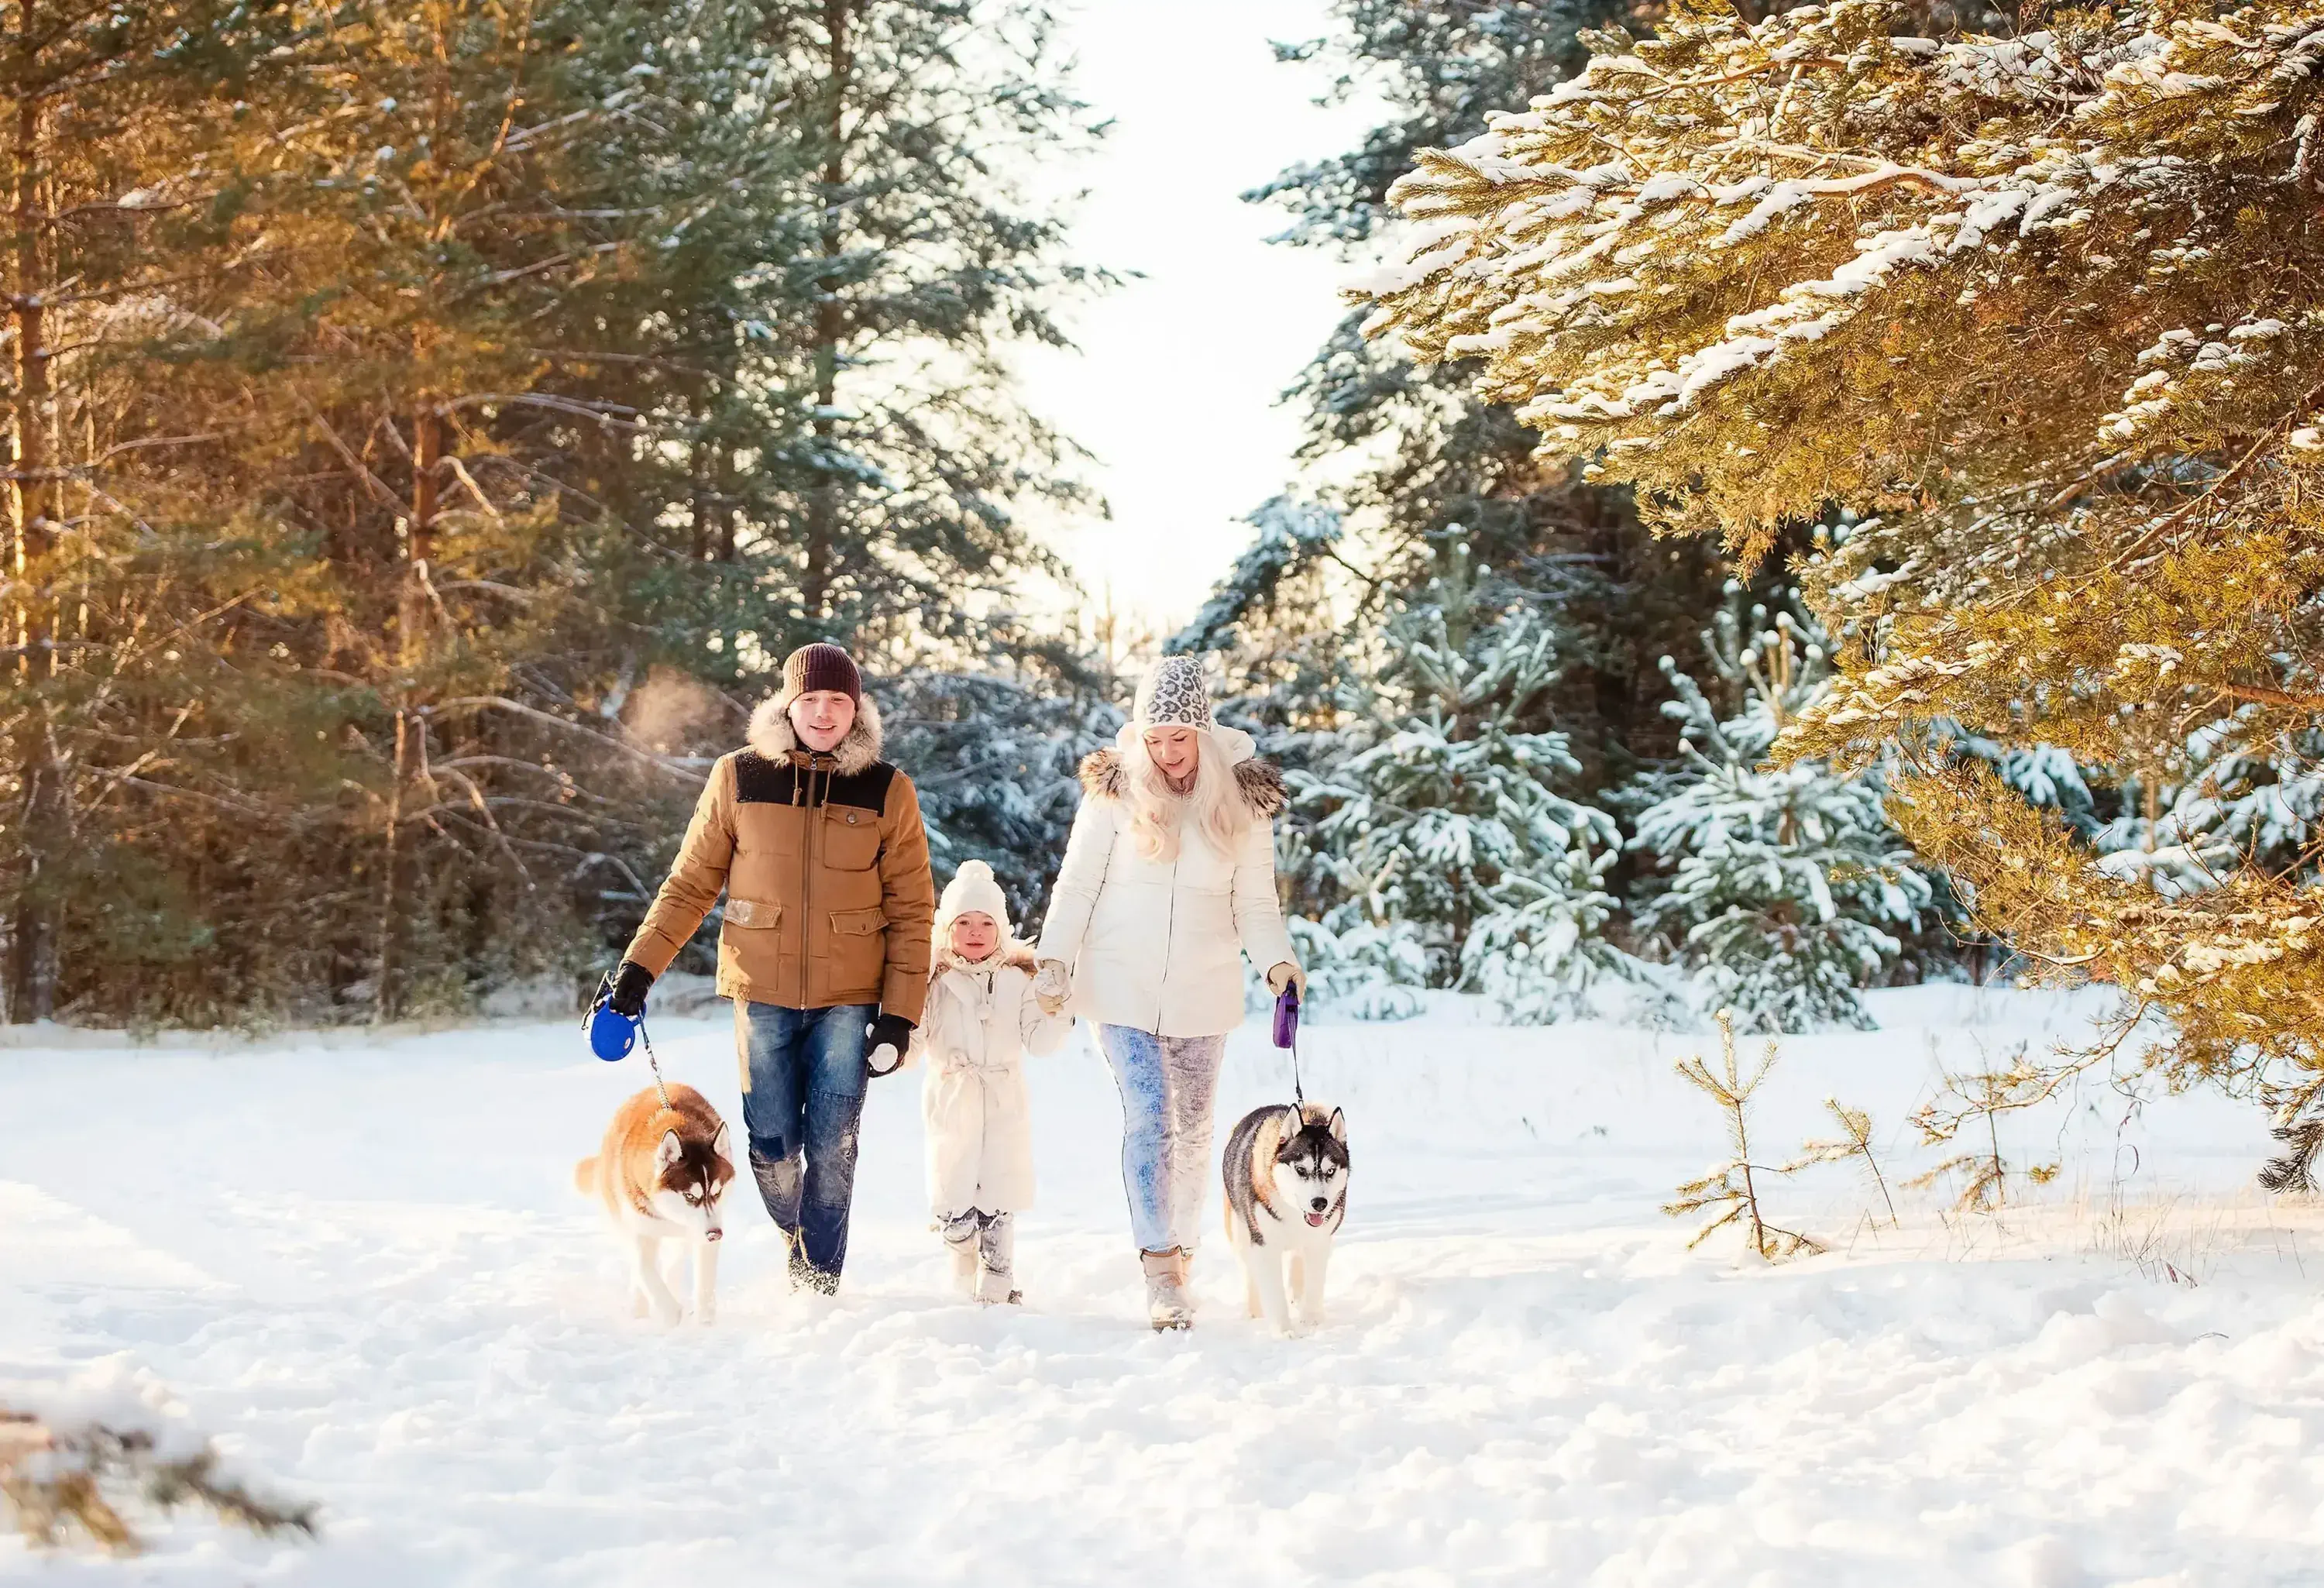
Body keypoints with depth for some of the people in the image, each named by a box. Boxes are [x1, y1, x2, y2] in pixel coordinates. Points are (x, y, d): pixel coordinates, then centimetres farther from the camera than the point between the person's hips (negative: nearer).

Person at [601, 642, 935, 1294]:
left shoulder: (887, 791, 0)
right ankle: (797, 1238, 32)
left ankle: (819, 1278, 11)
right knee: (773, 1146, 4)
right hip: (763, 994, 1)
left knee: (832, 1149, -4)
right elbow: (691, 883, 7)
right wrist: (640, 965, 0)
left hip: (848, 999, -1)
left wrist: (901, 1013, -4)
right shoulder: (740, 777, 1)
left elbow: (911, 910, 2)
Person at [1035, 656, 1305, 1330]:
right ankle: (1161, 1275, -17)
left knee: (1192, 1127, 13)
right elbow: (1077, 884, 0)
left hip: (1202, 994, 2)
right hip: (1123, 988, -2)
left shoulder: (1242, 800, -1)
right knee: (1147, 1118, -13)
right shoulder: (1115, 791, -5)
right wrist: (1054, 959, -9)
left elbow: (1256, 902, 4)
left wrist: (1277, 959, -12)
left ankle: (1180, 1252, 28)